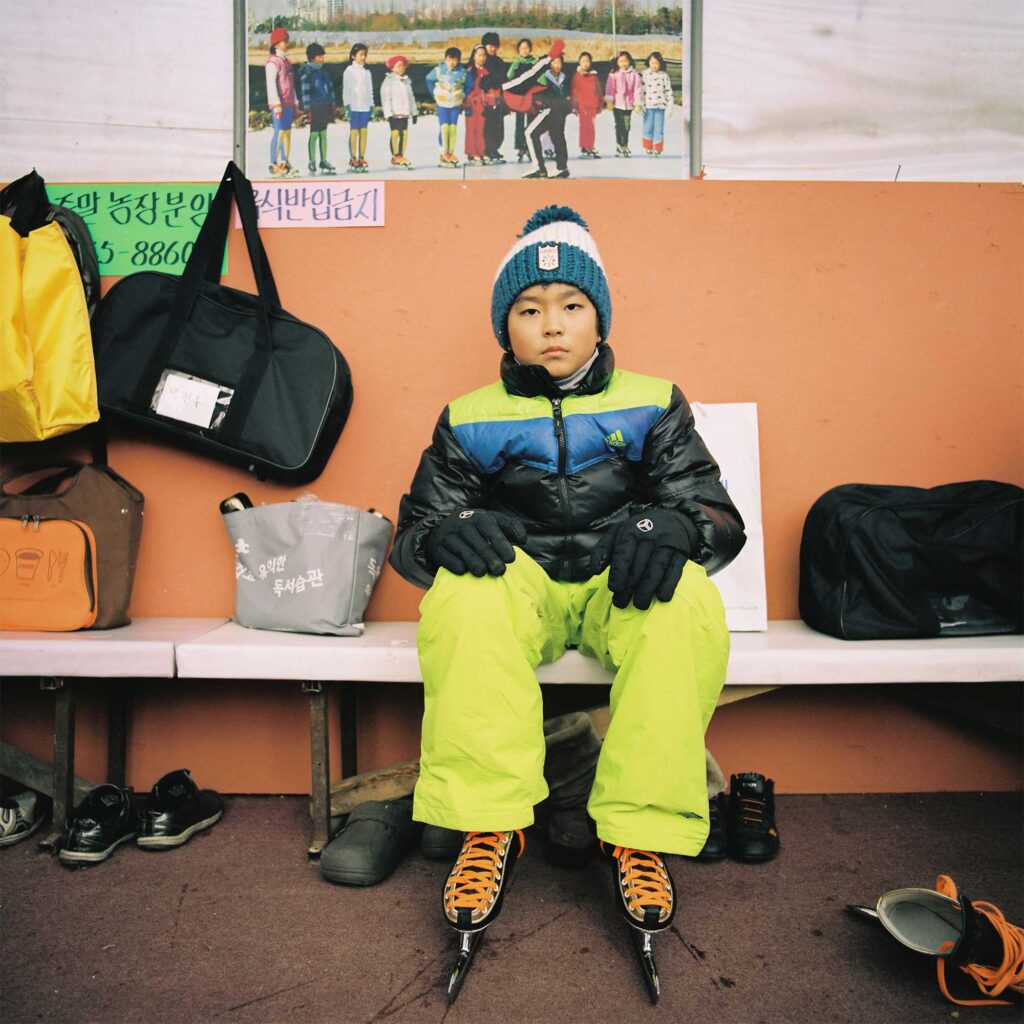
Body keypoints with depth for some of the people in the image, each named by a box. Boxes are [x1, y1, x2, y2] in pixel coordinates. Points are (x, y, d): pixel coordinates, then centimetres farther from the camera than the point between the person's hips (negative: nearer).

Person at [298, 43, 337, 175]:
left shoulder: (324, 71, 13)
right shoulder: (306, 72, -7)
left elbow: (330, 88, 18)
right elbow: (305, 91, -11)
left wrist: (332, 105, 15)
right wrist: (307, 109, -16)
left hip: (325, 107, 6)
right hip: (314, 108, -6)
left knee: (323, 134, 11)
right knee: (314, 134, -4)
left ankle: (324, 161, 17)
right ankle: (312, 162, 0)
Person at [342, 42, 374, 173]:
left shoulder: (367, 71, 12)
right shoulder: (349, 71, -2)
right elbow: (346, 89, -4)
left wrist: (372, 105, 11)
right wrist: (347, 106, -11)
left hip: (365, 106, 5)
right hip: (354, 106, -4)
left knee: (363, 132, 4)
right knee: (354, 132, -3)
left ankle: (362, 158, 9)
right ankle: (353, 160, 1)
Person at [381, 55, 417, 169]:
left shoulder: (407, 80, 15)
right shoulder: (389, 81, -5)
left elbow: (411, 97, 20)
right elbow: (385, 98, -9)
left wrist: (414, 112, 16)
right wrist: (389, 114, -16)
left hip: (405, 113, 6)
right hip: (395, 113, -6)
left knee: (405, 134, 3)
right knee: (395, 133, -6)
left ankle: (402, 156, 11)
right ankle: (395, 157, 0)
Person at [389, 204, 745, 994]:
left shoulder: (652, 405, 9)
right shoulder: (470, 419, 9)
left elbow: (719, 514, 2)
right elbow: (413, 534, 5)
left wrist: (670, 525, -24)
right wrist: (447, 532, -22)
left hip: (621, 586, 1)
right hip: (520, 583, 0)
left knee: (689, 603, -33)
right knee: (464, 594, -33)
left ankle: (640, 831, -21)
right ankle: (488, 825, -23)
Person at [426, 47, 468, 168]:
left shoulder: (462, 72, -7)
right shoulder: (439, 70, -7)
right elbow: (429, 79, 6)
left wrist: (463, 97, 1)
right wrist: (434, 93, 4)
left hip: (456, 104, 1)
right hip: (442, 103, -1)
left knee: (453, 128, 2)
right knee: (444, 127, -7)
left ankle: (451, 153, 9)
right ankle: (444, 153, 0)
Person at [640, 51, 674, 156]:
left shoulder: (664, 76, 5)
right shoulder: (645, 75, 3)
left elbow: (668, 91, 8)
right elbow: (641, 90, 1)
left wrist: (670, 107, 4)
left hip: (660, 106, 0)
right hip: (648, 106, 0)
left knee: (659, 129, 1)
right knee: (648, 128, 1)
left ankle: (657, 149, 8)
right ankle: (648, 148, 12)